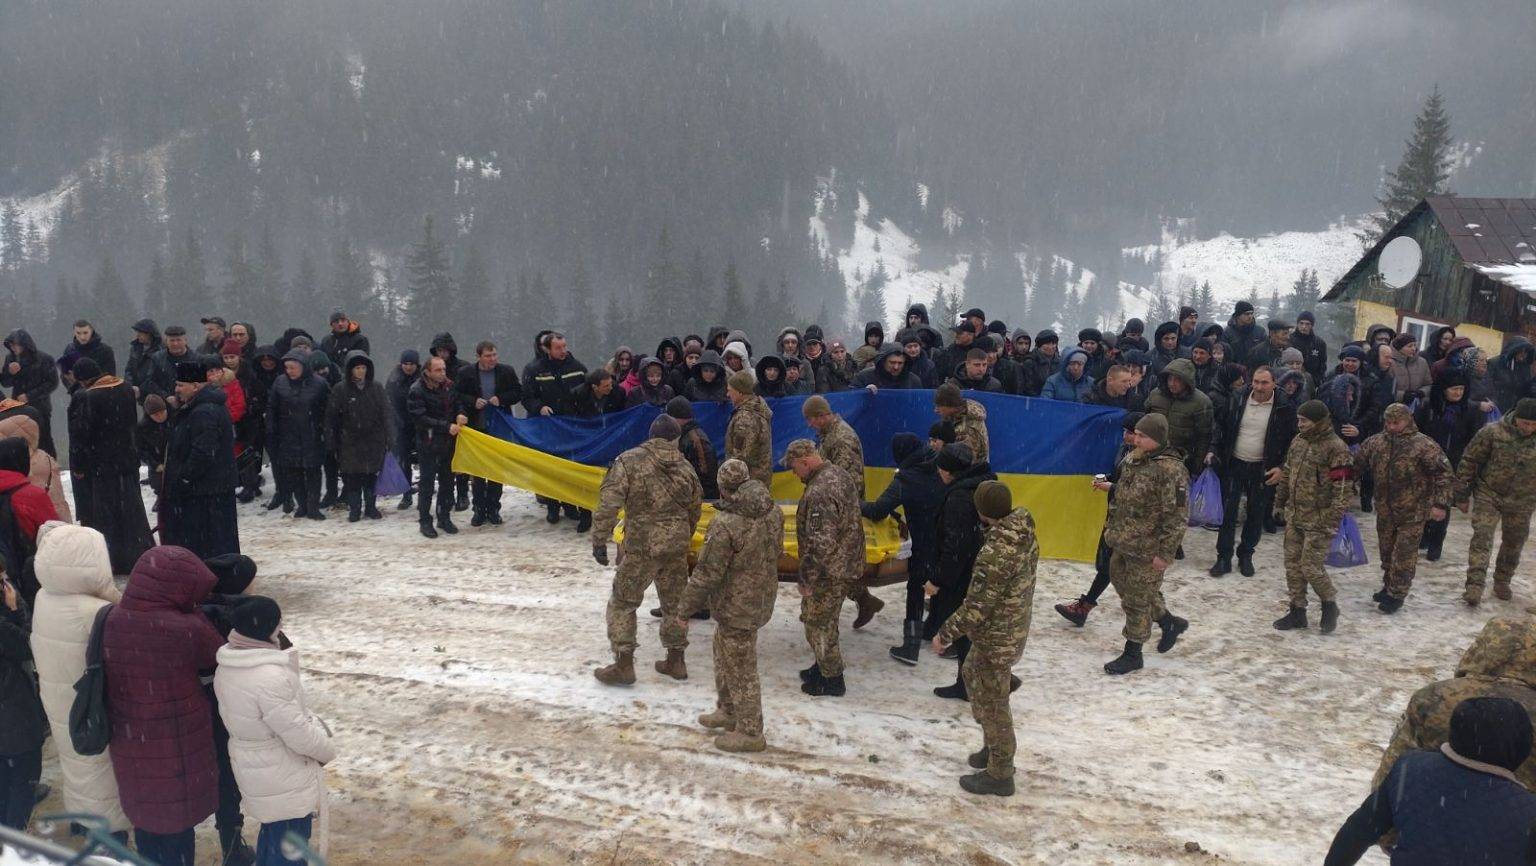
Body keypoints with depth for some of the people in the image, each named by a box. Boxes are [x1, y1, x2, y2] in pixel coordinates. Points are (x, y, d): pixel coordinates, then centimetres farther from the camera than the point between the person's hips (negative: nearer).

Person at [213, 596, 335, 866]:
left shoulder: (228, 668, -2)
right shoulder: (270, 678, -32)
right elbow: (299, 734, -26)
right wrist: (327, 750, -7)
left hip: (254, 770, 9)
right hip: (284, 781, -9)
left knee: (272, 833, 26)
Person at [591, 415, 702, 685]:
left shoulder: (629, 461, -7)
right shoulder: (685, 467, 6)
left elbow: (608, 503, -16)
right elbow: (695, 508, 16)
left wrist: (599, 541, -12)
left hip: (642, 546, -4)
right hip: (677, 546, 4)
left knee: (622, 603, 9)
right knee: (675, 602, 20)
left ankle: (623, 665, 8)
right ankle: (676, 660, 28)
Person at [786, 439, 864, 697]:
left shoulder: (819, 493, -28)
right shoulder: (840, 475, 4)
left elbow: (821, 544, -29)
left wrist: (807, 579, -19)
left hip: (828, 573, -9)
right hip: (846, 565, 9)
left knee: (819, 624, 7)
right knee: (825, 621, 24)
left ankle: (832, 680, 19)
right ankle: (824, 667, 38)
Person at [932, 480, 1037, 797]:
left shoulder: (996, 552, -32)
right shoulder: (1025, 534, -4)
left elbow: (977, 607, -28)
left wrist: (945, 634, -15)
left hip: (997, 639, -9)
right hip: (1014, 628, 9)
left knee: (992, 704, 8)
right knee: (971, 674, 27)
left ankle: (999, 775, 25)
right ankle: (993, 747, 41)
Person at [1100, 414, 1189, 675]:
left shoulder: (1170, 470, -22)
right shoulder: (1133, 459, 4)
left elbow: (1177, 517, -21)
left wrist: (1165, 553, -20)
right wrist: (1112, 523, 20)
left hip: (1147, 549, -9)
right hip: (1123, 543, 9)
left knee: (1137, 599, 4)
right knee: (1122, 583, 22)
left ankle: (1132, 654, 20)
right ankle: (1170, 622, 40)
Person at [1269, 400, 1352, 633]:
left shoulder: (1336, 449, -16)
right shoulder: (1298, 441, 8)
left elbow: (1342, 489, -17)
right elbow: (1287, 473, 19)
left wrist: (1333, 521, -19)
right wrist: (1279, 502, 20)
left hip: (1318, 521, -7)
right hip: (1294, 516, 7)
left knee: (1311, 567, -6)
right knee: (1292, 564, 10)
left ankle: (1329, 605, 18)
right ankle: (1298, 611, 21)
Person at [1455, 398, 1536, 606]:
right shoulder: (1492, 432, -13)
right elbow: (1469, 461, -5)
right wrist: (1462, 495, -3)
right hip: (1488, 496, -3)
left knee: (1513, 543, 12)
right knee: (1482, 537, -15)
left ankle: (1502, 582, 30)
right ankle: (1475, 584, -18)